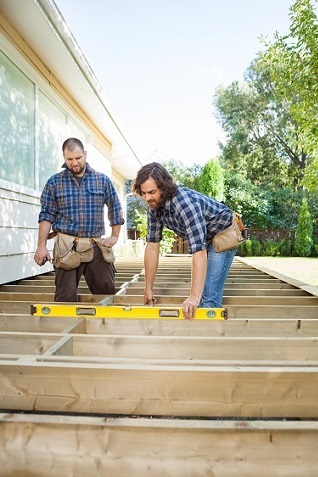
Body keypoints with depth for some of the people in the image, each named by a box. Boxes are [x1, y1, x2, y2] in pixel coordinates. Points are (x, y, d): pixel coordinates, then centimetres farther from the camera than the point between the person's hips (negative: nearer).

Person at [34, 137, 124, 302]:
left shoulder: (103, 180, 8)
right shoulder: (54, 182, 6)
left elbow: (115, 209, 14)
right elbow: (46, 215, 3)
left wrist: (115, 236, 8)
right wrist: (41, 245, -4)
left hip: (96, 245, 2)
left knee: (107, 292, 5)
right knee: (66, 297, -1)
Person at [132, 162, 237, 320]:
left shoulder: (185, 203, -38)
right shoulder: (154, 207, -13)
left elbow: (199, 251, -42)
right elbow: (152, 245, -9)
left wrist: (194, 296, -46)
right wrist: (148, 289, -7)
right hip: (204, 238, 7)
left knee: (208, 295, -14)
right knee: (198, 289, 11)